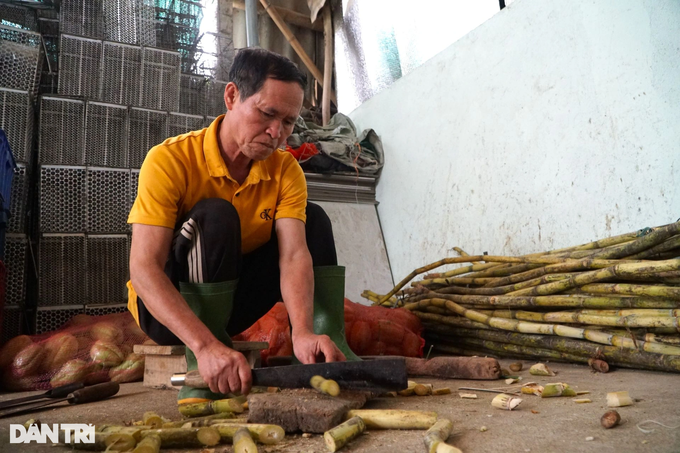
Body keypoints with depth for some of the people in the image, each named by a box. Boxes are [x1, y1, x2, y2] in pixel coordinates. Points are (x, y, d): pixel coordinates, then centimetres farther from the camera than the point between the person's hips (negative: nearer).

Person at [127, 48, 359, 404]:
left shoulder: (285, 170, -9)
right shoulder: (170, 160, -22)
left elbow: (294, 254, -22)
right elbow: (143, 267, -30)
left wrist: (302, 332, -41)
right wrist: (206, 346, -43)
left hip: (232, 301, 4)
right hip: (168, 307, -4)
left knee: (314, 220, -10)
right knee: (215, 217, -31)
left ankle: (327, 349, -15)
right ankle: (202, 372, -25)